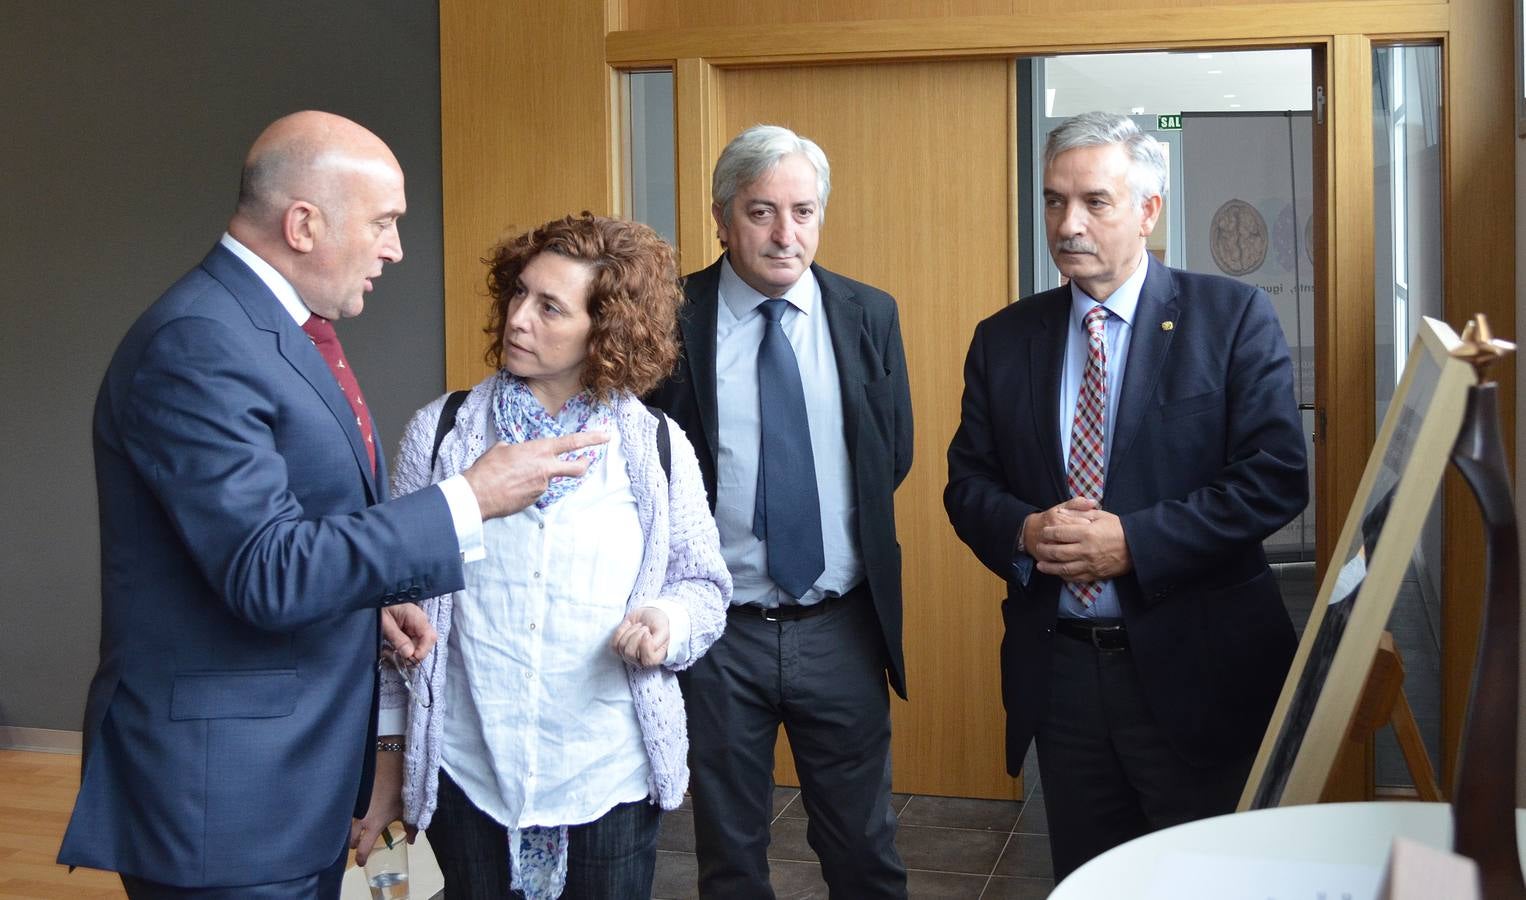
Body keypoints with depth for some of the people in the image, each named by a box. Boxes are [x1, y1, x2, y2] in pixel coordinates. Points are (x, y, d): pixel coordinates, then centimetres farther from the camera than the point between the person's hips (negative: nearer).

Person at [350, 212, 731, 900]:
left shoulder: (658, 447, -2)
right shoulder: (440, 433, -1)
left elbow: (703, 583, 7)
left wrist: (669, 621, -16)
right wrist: (387, 758, 4)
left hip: (613, 782, 0)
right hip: (465, 774, 0)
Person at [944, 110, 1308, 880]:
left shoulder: (1233, 318, -4)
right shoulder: (1003, 339, 6)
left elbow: (1275, 476, -11)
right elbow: (967, 483, 8)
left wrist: (1133, 542, -19)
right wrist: (1023, 530, -14)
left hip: (1194, 668, -3)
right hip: (1057, 667, 4)